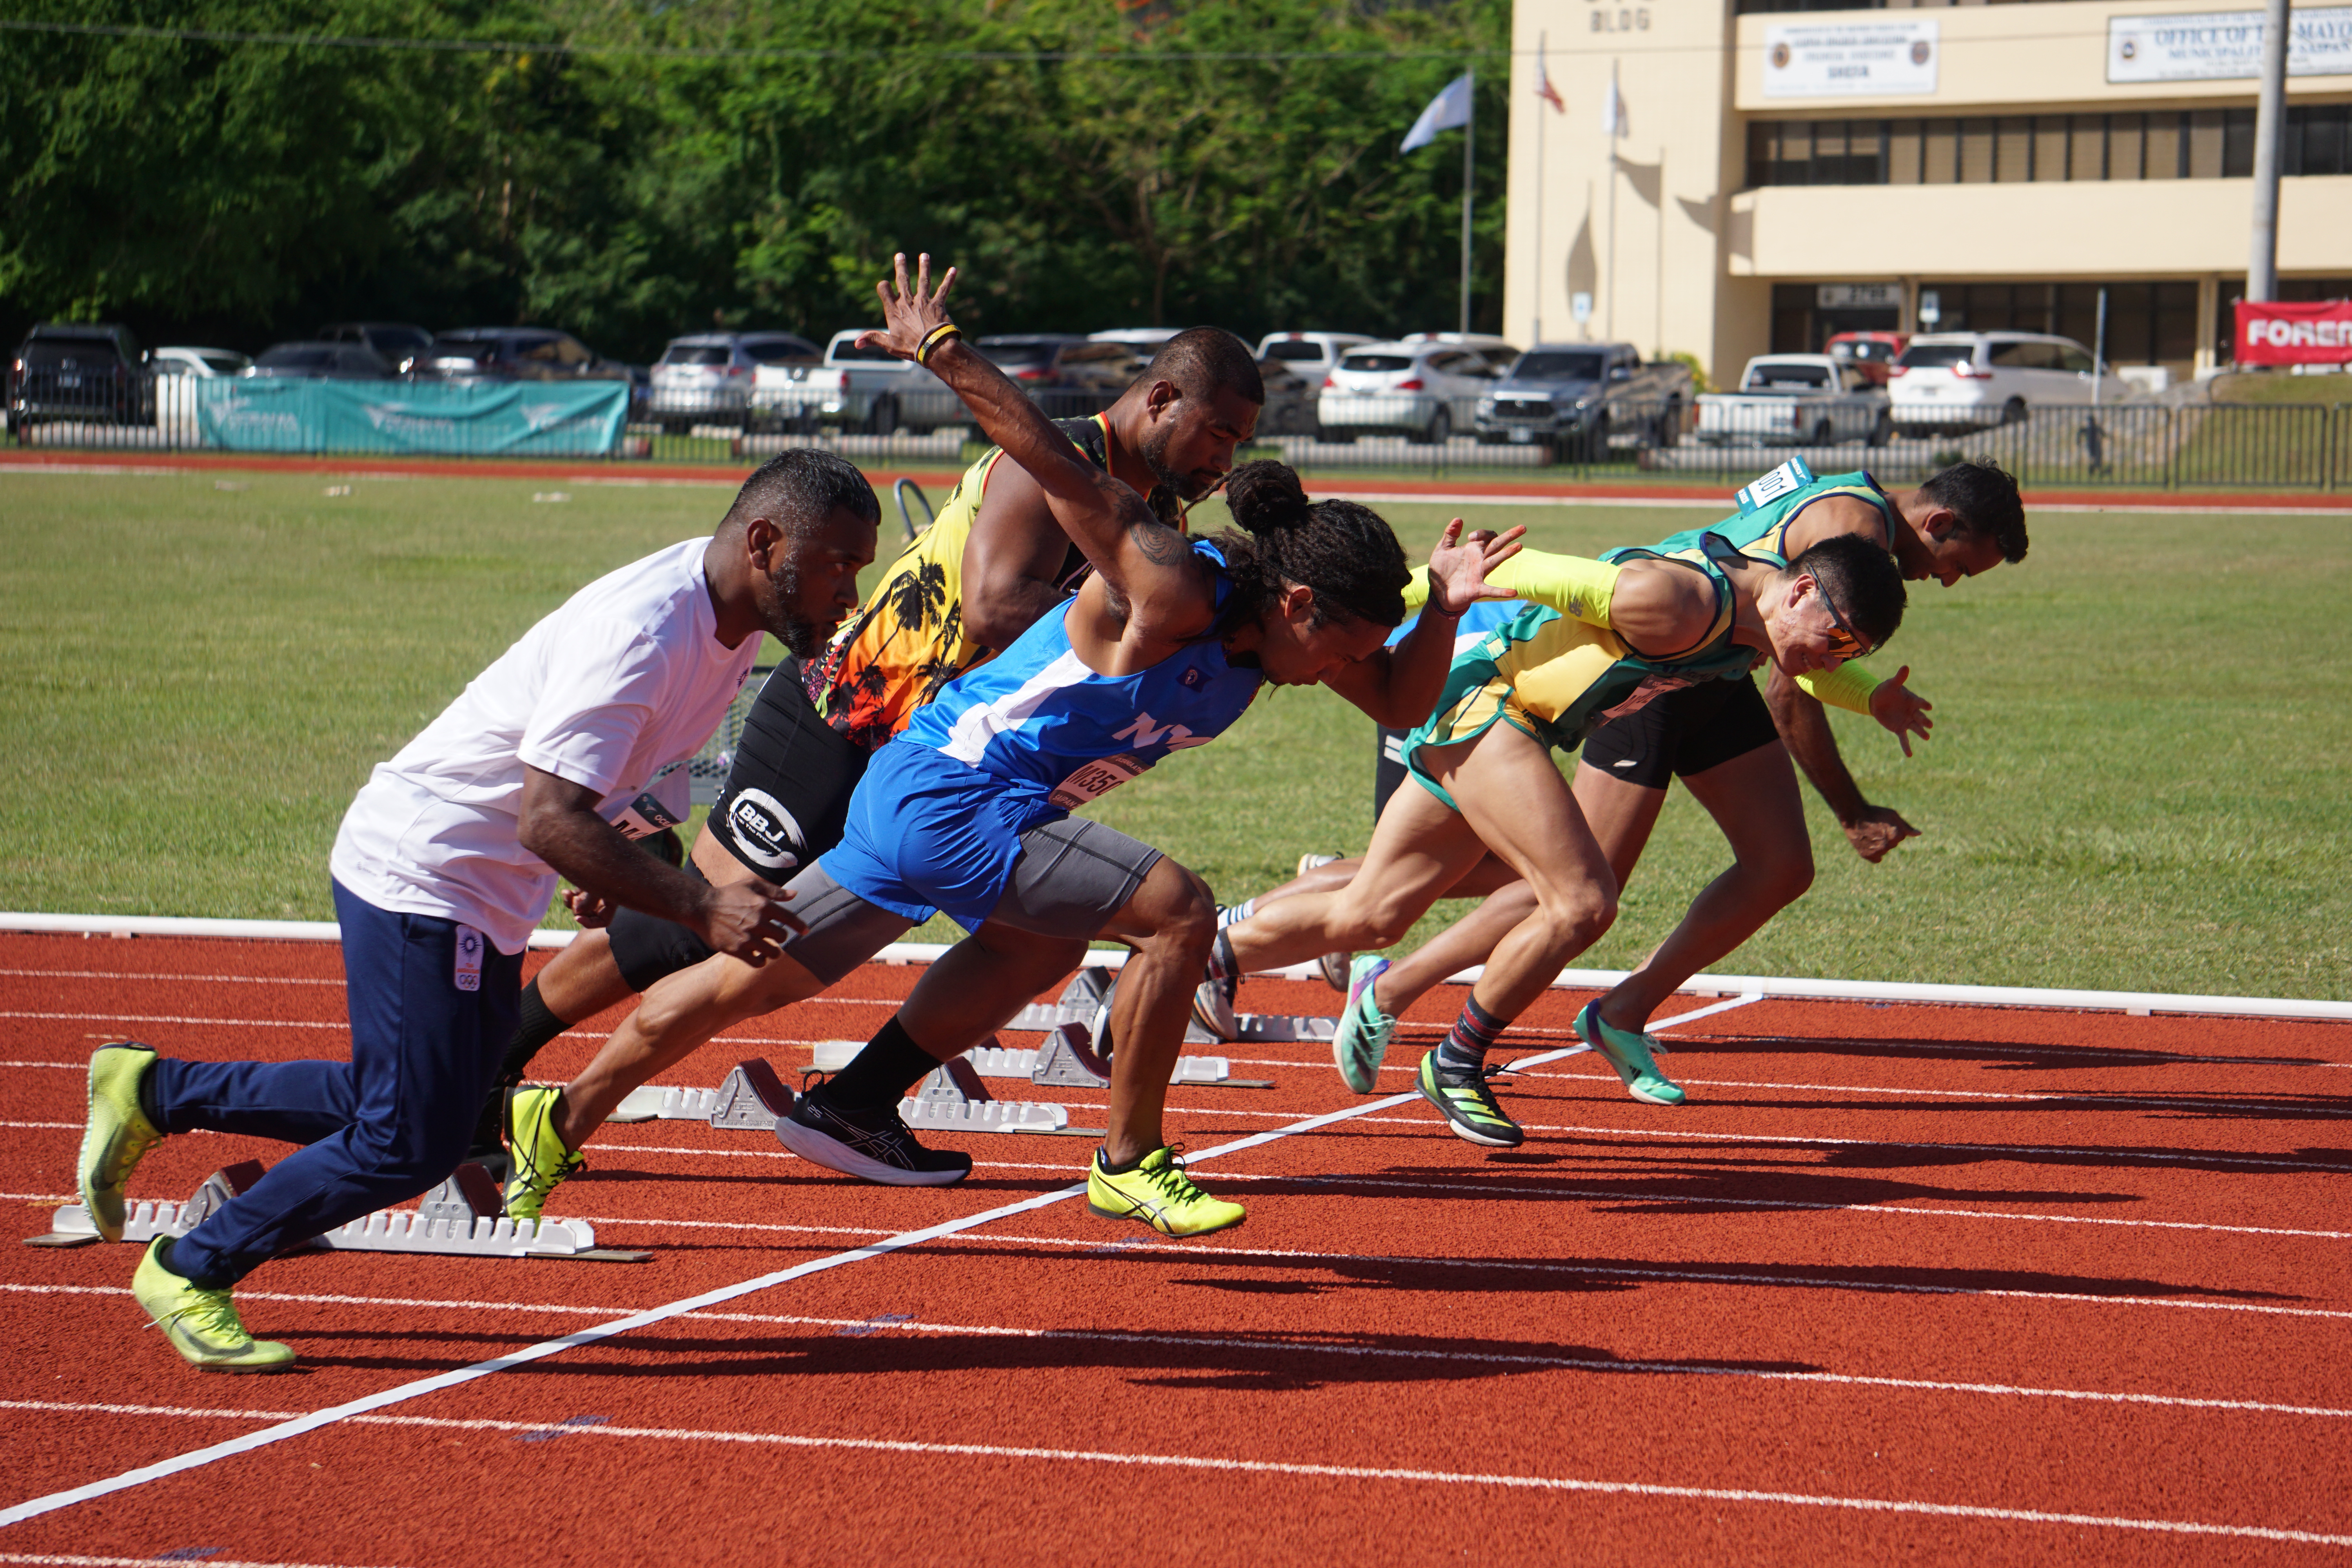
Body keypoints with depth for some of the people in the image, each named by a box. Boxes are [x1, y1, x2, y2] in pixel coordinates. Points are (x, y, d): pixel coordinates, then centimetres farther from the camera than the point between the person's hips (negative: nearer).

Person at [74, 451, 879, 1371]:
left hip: (491, 898, 10)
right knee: (411, 1142, -9)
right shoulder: (640, 632, -29)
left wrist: (612, 844, 10)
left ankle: (153, 1091, 29)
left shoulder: (739, 614, 1)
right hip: (419, 872, -10)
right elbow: (547, 821, -34)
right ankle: (190, 1273, 10)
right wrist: (701, 911, -36)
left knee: (420, 1116, 15)